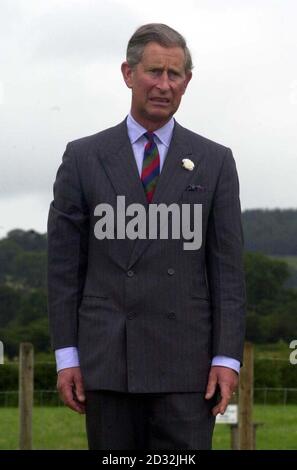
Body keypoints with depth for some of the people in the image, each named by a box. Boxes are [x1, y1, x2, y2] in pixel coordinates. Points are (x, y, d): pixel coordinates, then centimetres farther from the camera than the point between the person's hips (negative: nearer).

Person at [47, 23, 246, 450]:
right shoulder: (84, 158, 8)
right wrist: (66, 355, -1)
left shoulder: (214, 162, 8)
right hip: (107, 359, 0)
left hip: (186, 364, 0)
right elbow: (64, 265, 6)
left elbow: (228, 266, 5)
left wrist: (228, 357, -3)